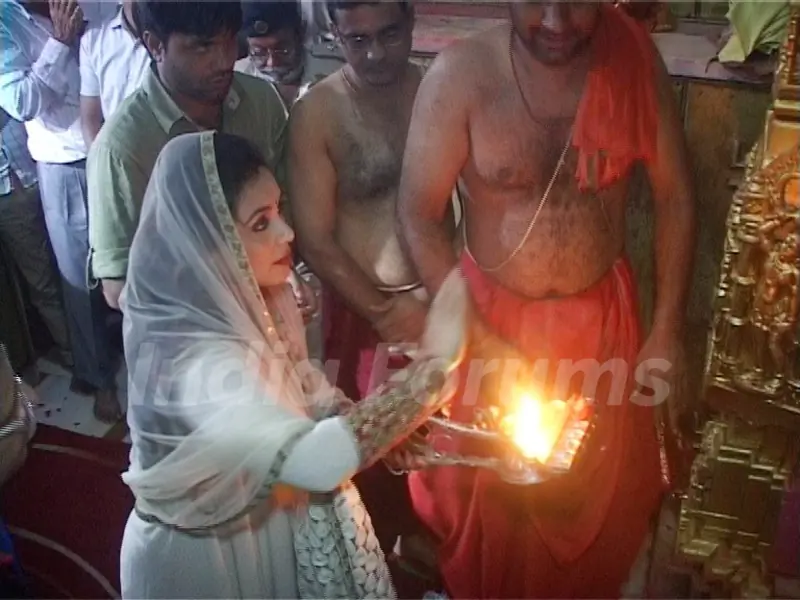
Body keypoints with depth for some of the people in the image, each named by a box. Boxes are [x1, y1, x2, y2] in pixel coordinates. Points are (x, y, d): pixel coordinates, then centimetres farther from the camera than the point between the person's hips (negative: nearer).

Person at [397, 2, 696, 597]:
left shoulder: (634, 57, -12)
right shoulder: (460, 74, -19)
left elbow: (676, 197, -3)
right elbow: (418, 216, -14)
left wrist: (668, 330, -4)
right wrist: (483, 341, -15)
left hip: (603, 316, 2)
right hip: (491, 314, -2)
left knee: (606, 489, 20)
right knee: (486, 494, 16)